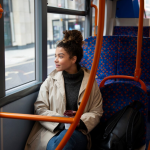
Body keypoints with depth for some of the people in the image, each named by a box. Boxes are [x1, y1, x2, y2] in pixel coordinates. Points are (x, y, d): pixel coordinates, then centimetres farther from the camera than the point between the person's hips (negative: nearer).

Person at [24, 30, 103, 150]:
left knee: (65, 137, -36)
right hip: (51, 131, 1)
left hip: (78, 132, 0)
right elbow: (39, 109, 3)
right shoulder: (51, 79, 8)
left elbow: (96, 112, 9)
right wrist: (62, 120, -13)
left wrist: (80, 121, -13)